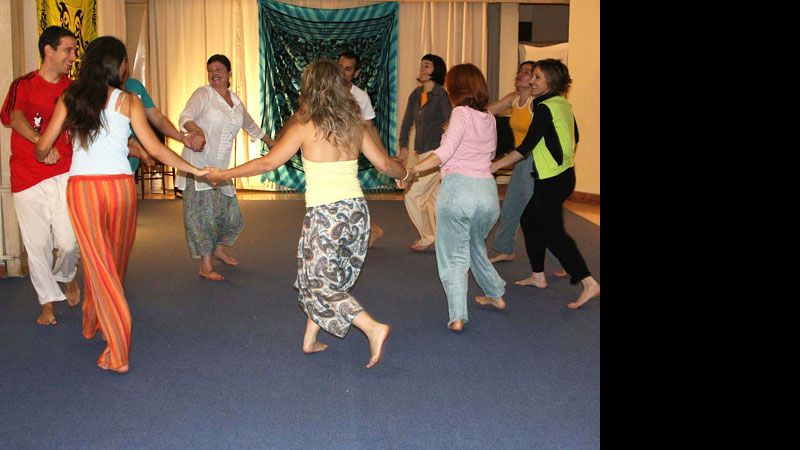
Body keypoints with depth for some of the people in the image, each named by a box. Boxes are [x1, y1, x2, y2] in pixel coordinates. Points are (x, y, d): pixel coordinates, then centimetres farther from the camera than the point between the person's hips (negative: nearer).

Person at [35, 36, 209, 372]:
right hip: (120, 185, -1)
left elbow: (43, 147, 9)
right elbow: (153, 147, -3)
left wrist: (45, 156, 33)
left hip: (81, 187, 1)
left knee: (98, 263, 2)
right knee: (115, 262, 18)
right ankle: (94, 323, 38)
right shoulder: (127, 101, 0)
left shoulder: (70, 98, 6)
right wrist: (194, 169, 3)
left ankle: (118, 353, -1)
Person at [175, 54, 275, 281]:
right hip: (198, 163, -6)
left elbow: (250, 125, 30)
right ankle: (205, 266, -1)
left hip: (220, 167, 6)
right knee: (204, 213, -8)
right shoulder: (203, 94, -5)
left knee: (230, 213, 11)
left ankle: (218, 248, 38)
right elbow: (185, 117, -18)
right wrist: (195, 129, -41)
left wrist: (271, 143, 39)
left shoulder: (235, 101, 13)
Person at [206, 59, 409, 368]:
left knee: (320, 283, 7)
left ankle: (373, 328, -6)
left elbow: (268, 162, -10)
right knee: (327, 277, 20)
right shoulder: (354, 125, 5)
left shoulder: (305, 127, -8)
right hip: (356, 211, 6)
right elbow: (384, 163, 10)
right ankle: (310, 339, 26)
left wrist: (223, 174, 1)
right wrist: (406, 174, 32)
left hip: (324, 215, -6)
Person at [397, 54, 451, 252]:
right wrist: (403, 147, 7)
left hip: (435, 152, -8)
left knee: (412, 195, -7)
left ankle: (427, 237, 10)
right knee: (433, 197, 16)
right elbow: (407, 122, 15)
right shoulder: (416, 94, 10)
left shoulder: (441, 96, -12)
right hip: (421, 152, 8)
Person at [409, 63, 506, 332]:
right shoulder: (489, 119, 16)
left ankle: (458, 317, -4)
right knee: (476, 246, 29)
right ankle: (496, 295, 41)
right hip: (487, 189, 6)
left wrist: (413, 169, -13)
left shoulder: (462, 113, -2)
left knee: (454, 256, 3)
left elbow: (445, 152, -16)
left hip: (458, 186, -6)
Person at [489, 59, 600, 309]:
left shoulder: (545, 108, -17)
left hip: (553, 180, -9)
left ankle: (589, 283, -12)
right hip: (564, 174, 9)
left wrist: (496, 164, -15)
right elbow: (574, 136, 21)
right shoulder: (563, 105, 9)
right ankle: (538, 276, 23)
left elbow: (526, 146, -19)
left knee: (552, 232, -8)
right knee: (530, 219, 17)